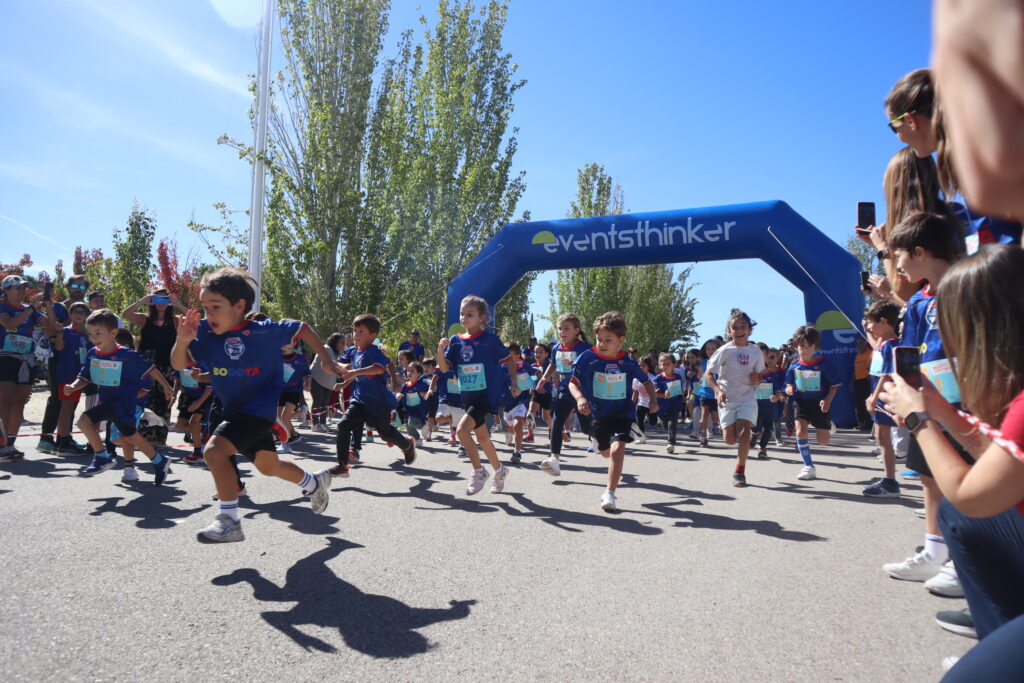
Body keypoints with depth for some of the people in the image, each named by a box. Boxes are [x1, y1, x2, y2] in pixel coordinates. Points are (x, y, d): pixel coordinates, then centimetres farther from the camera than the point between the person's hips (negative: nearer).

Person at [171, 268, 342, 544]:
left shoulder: (264, 331, -17)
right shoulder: (206, 334, -5)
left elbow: (302, 328, -3)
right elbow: (179, 365, -6)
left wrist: (327, 360, -3)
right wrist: (182, 340, -26)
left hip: (260, 409, -7)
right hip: (234, 410, 7)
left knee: (214, 450, -23)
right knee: (267, 465, 20)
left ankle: (228, 521, -12)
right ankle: (315, 482, 46)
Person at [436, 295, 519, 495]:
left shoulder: (489, 339, -10)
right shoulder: (456, 340, 3)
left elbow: (508, 359, 0)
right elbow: (444, 368, -2)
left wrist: (514, 383, -6)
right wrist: (440, 350, -19)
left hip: (487, 394, -6)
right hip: (468, 396, 6)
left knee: (462, 429, -19)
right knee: (482, 436, 17)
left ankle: (479, 471, -1)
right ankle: (499, 470, 38)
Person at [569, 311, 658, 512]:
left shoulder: (628, 363, -9)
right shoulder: (587, 358, -14)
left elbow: (647, 381, 7)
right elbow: (573, 383, -11)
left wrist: (653, 400, -8)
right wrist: (580, 398, -31)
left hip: (622, 413, -2)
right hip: (598, 414, 2)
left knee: (617, 449, -24)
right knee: (604, 452, 22)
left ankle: (610, 494, -15)